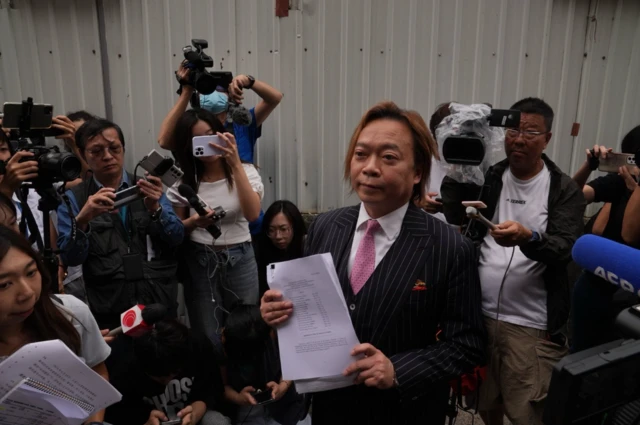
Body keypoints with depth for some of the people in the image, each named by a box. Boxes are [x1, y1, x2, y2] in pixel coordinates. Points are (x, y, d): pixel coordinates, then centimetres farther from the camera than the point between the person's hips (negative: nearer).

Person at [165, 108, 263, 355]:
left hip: (239, 260, 0)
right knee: (209, 340, 7)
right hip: (199, 263, 1)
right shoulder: (183, 182, 1)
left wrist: (235, 164, -24)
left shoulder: (245, 171, -2)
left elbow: (252, 214, -20)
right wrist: (193, 222, -19)